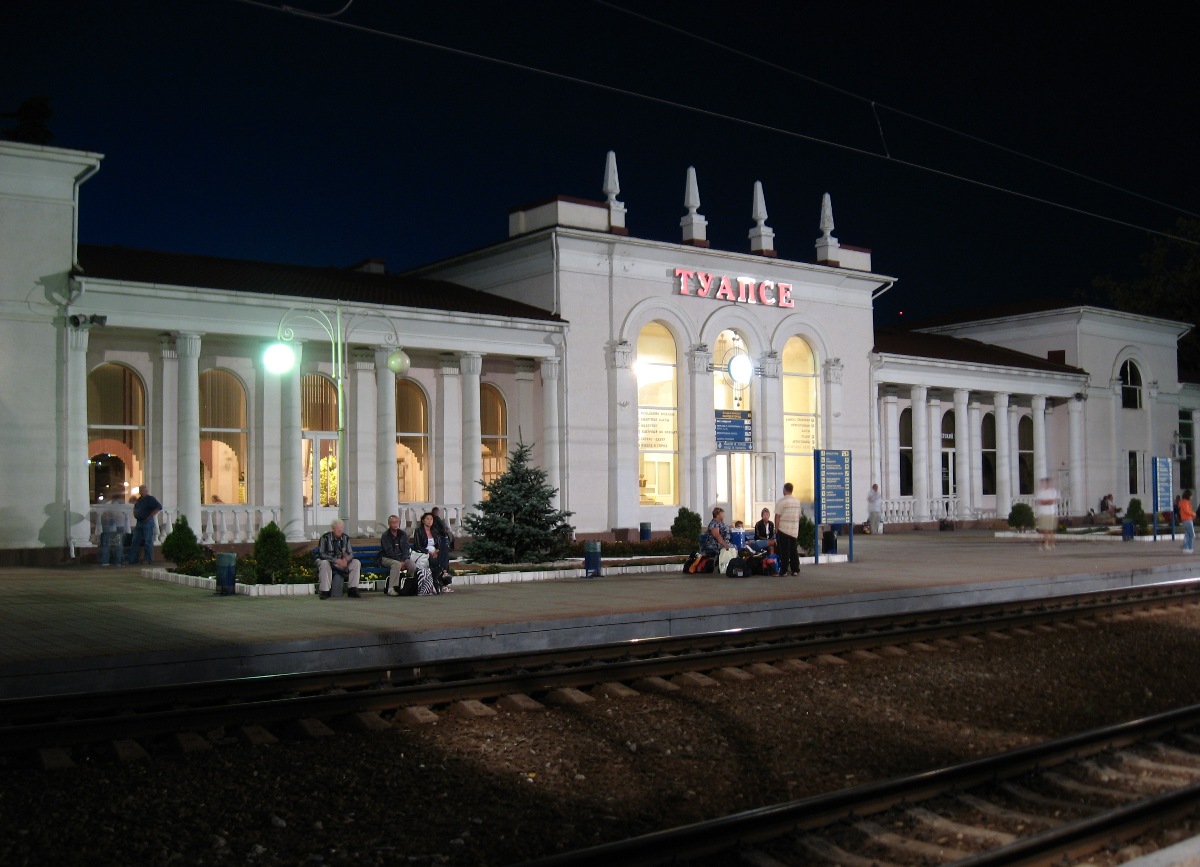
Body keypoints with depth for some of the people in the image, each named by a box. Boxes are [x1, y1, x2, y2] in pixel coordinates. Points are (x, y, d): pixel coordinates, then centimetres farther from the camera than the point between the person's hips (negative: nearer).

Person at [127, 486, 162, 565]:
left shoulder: (150, 499, -8)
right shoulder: (140, 499, 15)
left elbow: (159, 507, -19)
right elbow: (135, 507, 34)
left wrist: (150, 516, -17)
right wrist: (135, 514, 16)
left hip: (147, 522, -8)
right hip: (139, 523, 8)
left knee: (148, 542, -4)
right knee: (135, 541, 7)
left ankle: (148, 560, 0)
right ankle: (131, 559, 9)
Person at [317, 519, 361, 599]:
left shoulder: (346, 538, -2)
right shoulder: (325, 538, -15)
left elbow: (351, 553, -2)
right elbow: (321, 554, -22)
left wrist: (346, 559, -29)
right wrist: (336, 560, -34)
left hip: (341, 562, 4)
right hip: (327, 561, -4)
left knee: (356, 563, -17)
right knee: (324, 564, -39)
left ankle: (353, 590, -18)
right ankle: (325, 592, -33)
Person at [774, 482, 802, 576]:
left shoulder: (782, 501, -11)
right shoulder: (797, 501, 9)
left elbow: (777, 516, -12)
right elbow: (799, 515, 14)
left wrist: (776, 529, -4)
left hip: (783, 530, -5)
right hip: (794, 530, 5)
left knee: (784, 551, -3)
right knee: (794, 551, 9)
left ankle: (784, 571, -3)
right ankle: (795, 570, 11)